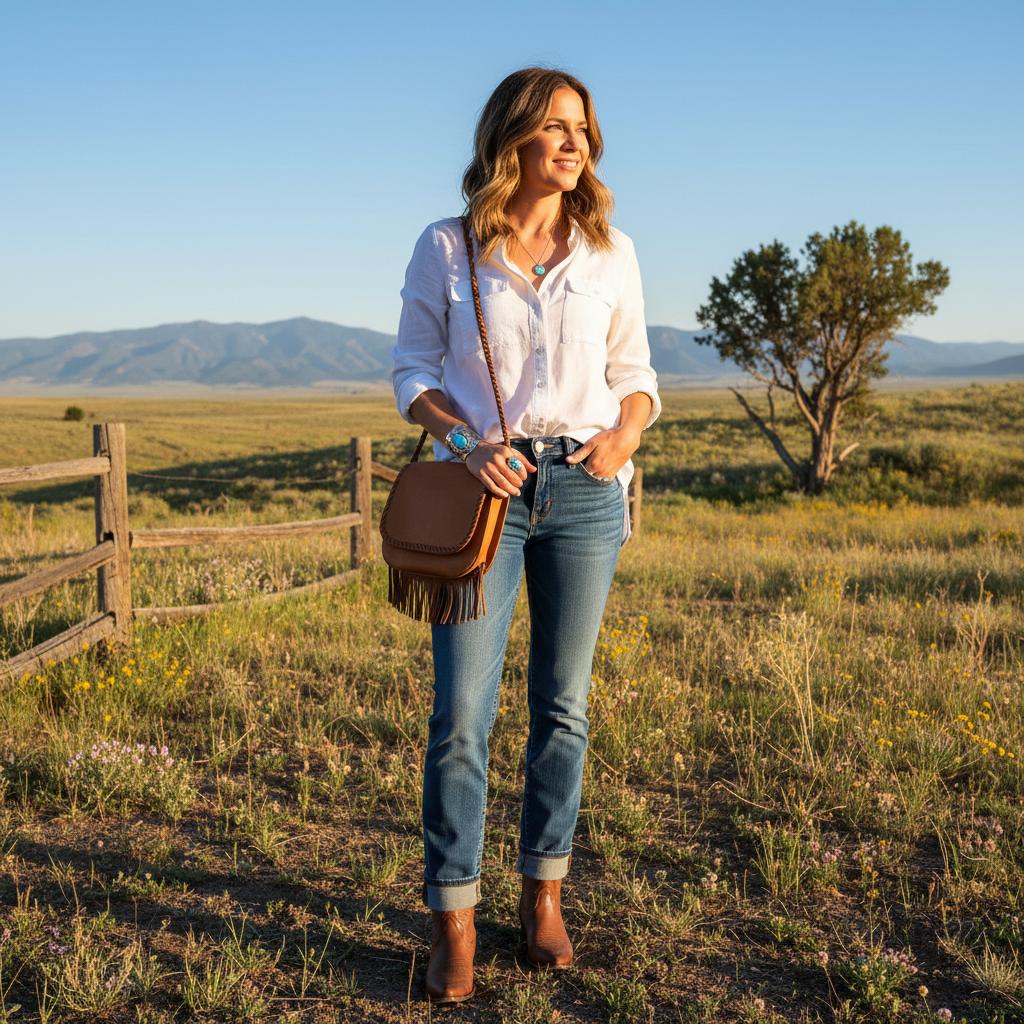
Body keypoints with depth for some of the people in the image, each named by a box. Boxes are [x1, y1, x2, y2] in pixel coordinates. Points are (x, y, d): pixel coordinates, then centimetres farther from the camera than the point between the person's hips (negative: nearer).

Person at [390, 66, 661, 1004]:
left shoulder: (610, 253, 7)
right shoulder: (445, 248, 3)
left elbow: (635, 374, 11)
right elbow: (413, 370, 6)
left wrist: (625, 436, -10)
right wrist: (465, 441, -12)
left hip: (584, 489, 2)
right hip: (484, 486, -2)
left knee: (564, 703, 8)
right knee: (463, 709, -6)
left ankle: (544, 896, 23)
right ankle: (453, 924, 6)